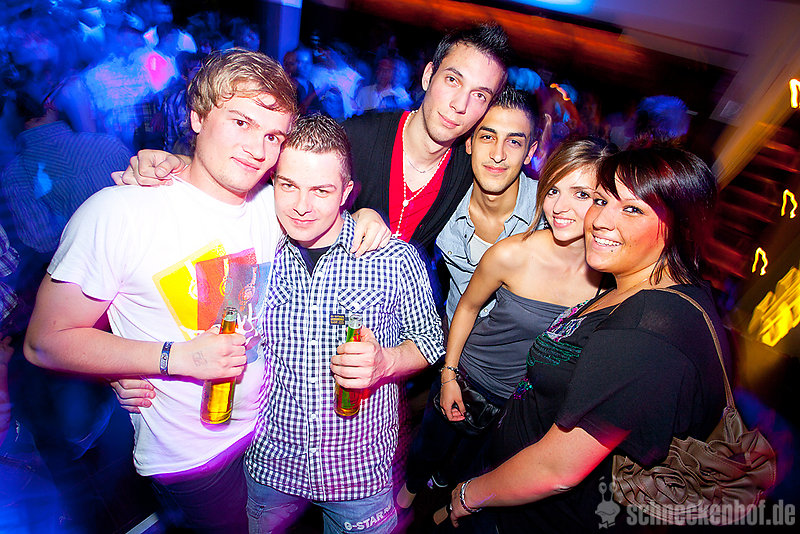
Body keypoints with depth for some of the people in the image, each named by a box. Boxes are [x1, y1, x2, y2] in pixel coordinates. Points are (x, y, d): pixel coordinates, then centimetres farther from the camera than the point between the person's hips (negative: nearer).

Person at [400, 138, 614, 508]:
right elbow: (468, 306, -8)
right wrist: (449, 374, -4)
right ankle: (411, 489, 60)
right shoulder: (512, 255, -27)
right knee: (431, 446, 24)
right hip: (468, 378, -1)